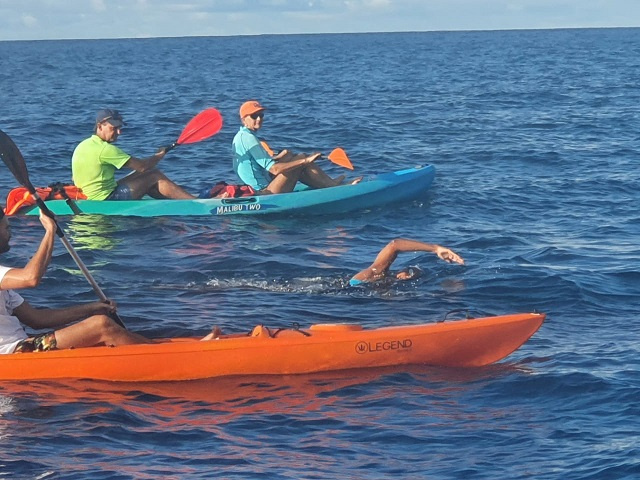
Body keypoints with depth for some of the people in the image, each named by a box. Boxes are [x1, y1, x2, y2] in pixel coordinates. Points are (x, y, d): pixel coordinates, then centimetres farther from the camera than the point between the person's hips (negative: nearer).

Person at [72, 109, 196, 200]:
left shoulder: (83, 145, 10)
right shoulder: (105, 149, -19)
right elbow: (142, 166, -16)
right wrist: (159, 155, 4)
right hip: (106, 200, -9)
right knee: (155, 176, -2)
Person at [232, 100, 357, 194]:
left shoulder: (240, 136, 14)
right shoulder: (248, 138, -18)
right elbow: (274, 169, -24)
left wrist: (278, 157, 17)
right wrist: (304, 161, -21)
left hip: (259, 189, 10)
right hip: (268, 193, -10)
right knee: (301, 158, -9)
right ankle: (333, 186, 2)